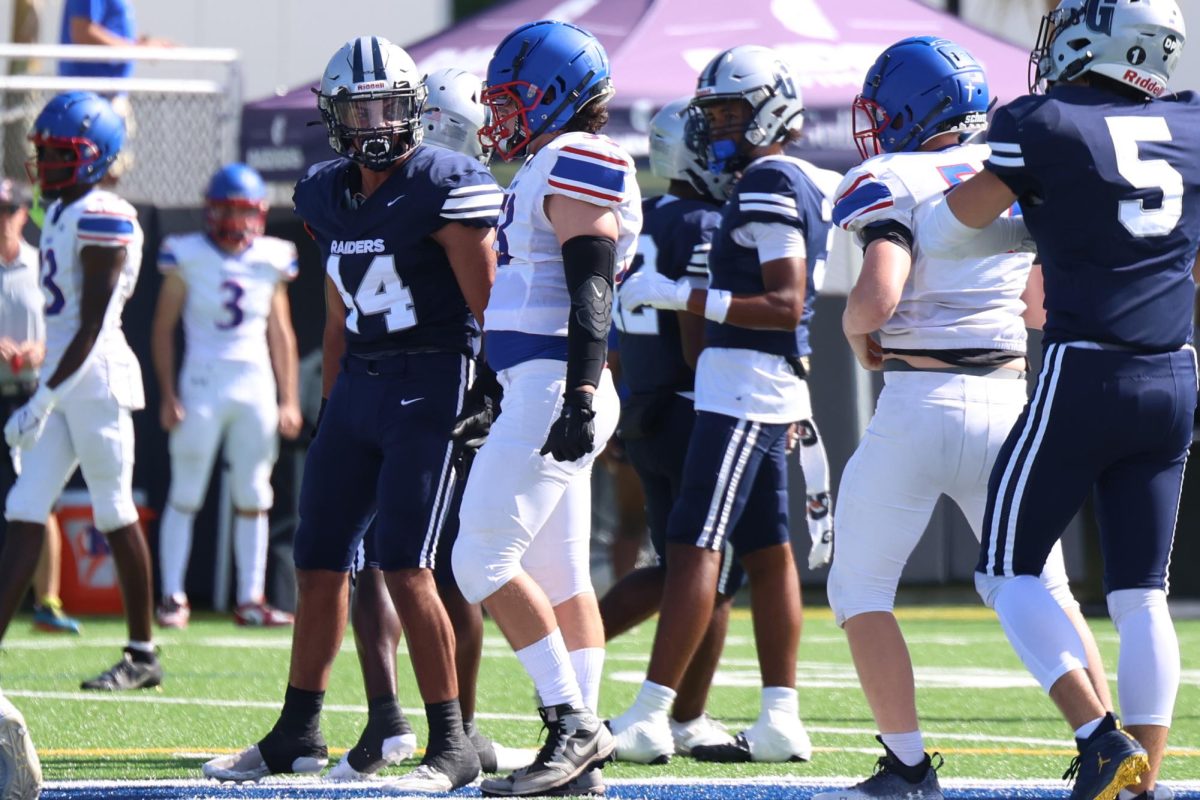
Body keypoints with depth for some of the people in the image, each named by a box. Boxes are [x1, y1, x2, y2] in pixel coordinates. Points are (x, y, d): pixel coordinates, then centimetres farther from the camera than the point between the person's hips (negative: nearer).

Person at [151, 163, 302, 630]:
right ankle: (173, 597, 2)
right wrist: (167, 396, -5)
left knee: (253, 499, 5)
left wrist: (289, 400, 9)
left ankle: (250, 600, 9)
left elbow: (281, 335, 13)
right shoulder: (188, 258, -3)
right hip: (202, 383, -3)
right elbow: (163, 329, 0)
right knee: (185, 495, -2)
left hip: (256, 387, 3)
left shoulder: (270, 261, 6)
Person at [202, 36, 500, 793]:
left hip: (432, 383, -7)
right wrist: (329, 410, 20)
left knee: (405, 565, -13)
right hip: (360, 383, 7)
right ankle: (298, 734, 21)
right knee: (321, 558, 9)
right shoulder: (330, 194, 11)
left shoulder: (445, 186, -12)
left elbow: (488, 304, -12)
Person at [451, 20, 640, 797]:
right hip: (541, 392, 10)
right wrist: (499, 391, 29)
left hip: (554, 390, -10)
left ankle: (574, 724, -11)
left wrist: (579, 396, -27)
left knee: (483, 559, -11)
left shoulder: (577, 163, -11)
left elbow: (591, 290, -20)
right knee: (560, 577, 8)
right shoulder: (549, 169, 20)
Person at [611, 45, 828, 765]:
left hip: (744, 384, -10)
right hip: (767, 389, 10)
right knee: (767, 551, 10)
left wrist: (683, 297, -22)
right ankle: (781, 721, 10)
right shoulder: (808, 185, 16)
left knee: (695, 545, -12)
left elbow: (786, 305, -20)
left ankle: (650, 715, -16)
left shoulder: (769, 186, -13)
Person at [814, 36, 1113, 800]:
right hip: (1008, 400, 5)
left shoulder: (896, 183, -6)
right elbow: (1043, 307, 23)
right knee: (1046, 593, 14)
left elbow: (878, 295, -20)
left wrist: (857, 331, 0)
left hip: (920, 403, -5)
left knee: (861, 591, 9)